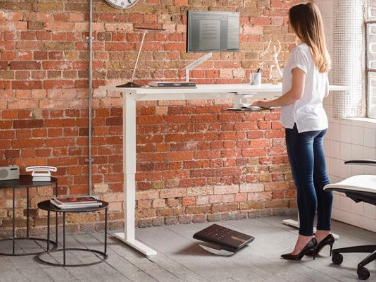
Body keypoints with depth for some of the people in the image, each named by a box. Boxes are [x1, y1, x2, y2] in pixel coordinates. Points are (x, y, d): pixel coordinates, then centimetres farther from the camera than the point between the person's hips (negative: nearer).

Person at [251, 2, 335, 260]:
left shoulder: (300, 51, -14)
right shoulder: (321, 52, 11)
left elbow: (295, 94, -18)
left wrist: (269, 104, -7)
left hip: (301, 124, -9)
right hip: (319, 122, 9)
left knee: (304, 183, -4)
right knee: (320, 179, 10)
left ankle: (306, 239, 1)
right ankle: (323, 232, 15)